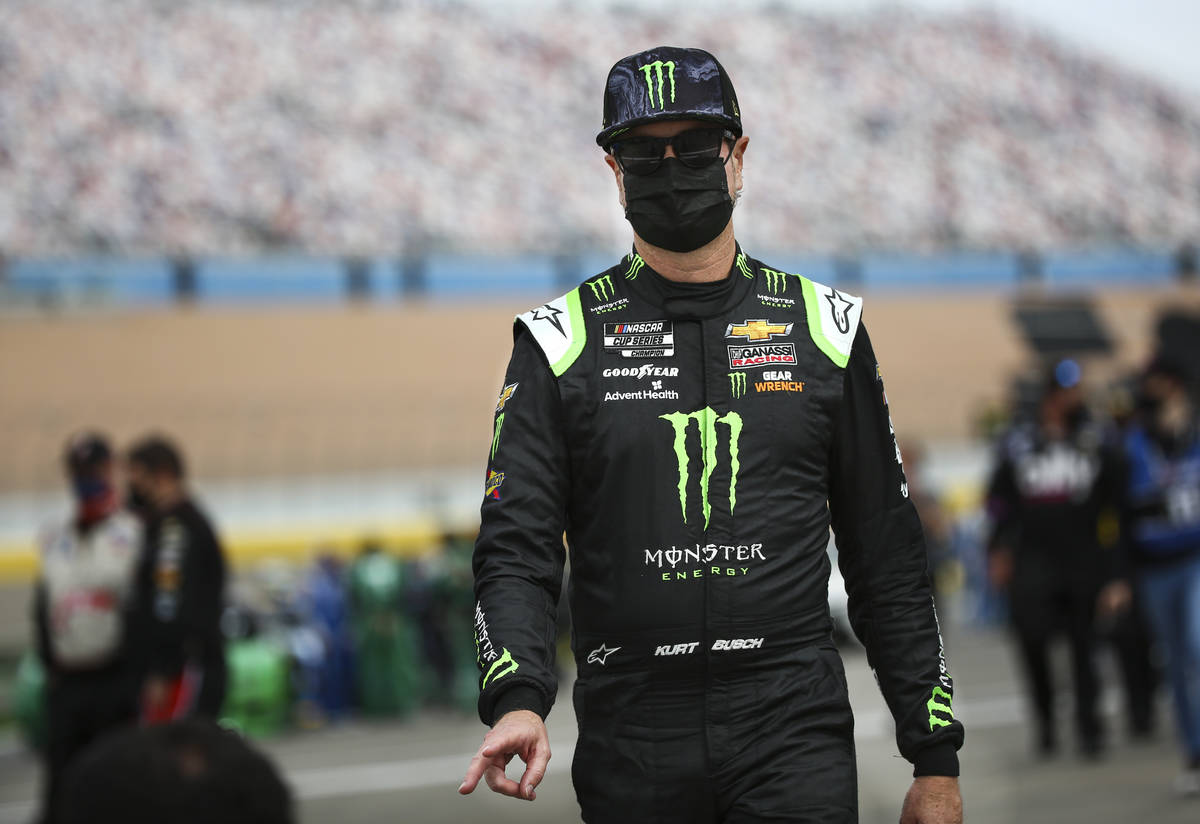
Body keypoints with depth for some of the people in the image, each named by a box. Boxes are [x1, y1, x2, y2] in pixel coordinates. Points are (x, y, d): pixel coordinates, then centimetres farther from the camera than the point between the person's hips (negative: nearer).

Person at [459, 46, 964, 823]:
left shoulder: (822, 327, 9)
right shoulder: (562, 342, 6)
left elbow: (888, 560, 11)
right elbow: (516, 548, -1)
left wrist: (936, 758, 7)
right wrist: (515, 699, -21)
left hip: (796, 735, 0)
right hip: (633, 750, 0)